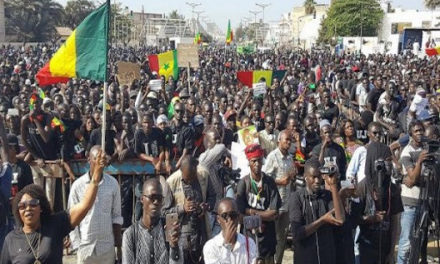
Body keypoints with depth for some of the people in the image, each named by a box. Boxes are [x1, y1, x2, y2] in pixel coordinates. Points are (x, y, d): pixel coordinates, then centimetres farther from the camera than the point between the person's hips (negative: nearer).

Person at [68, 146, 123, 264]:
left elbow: (116, 216, 4)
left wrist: (119, 246, 3)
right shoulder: (78, 185, -6)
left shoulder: (113, 183, -2)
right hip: (86, 246, -1)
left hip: (107, 246, 1)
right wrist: (76, 245, -4)